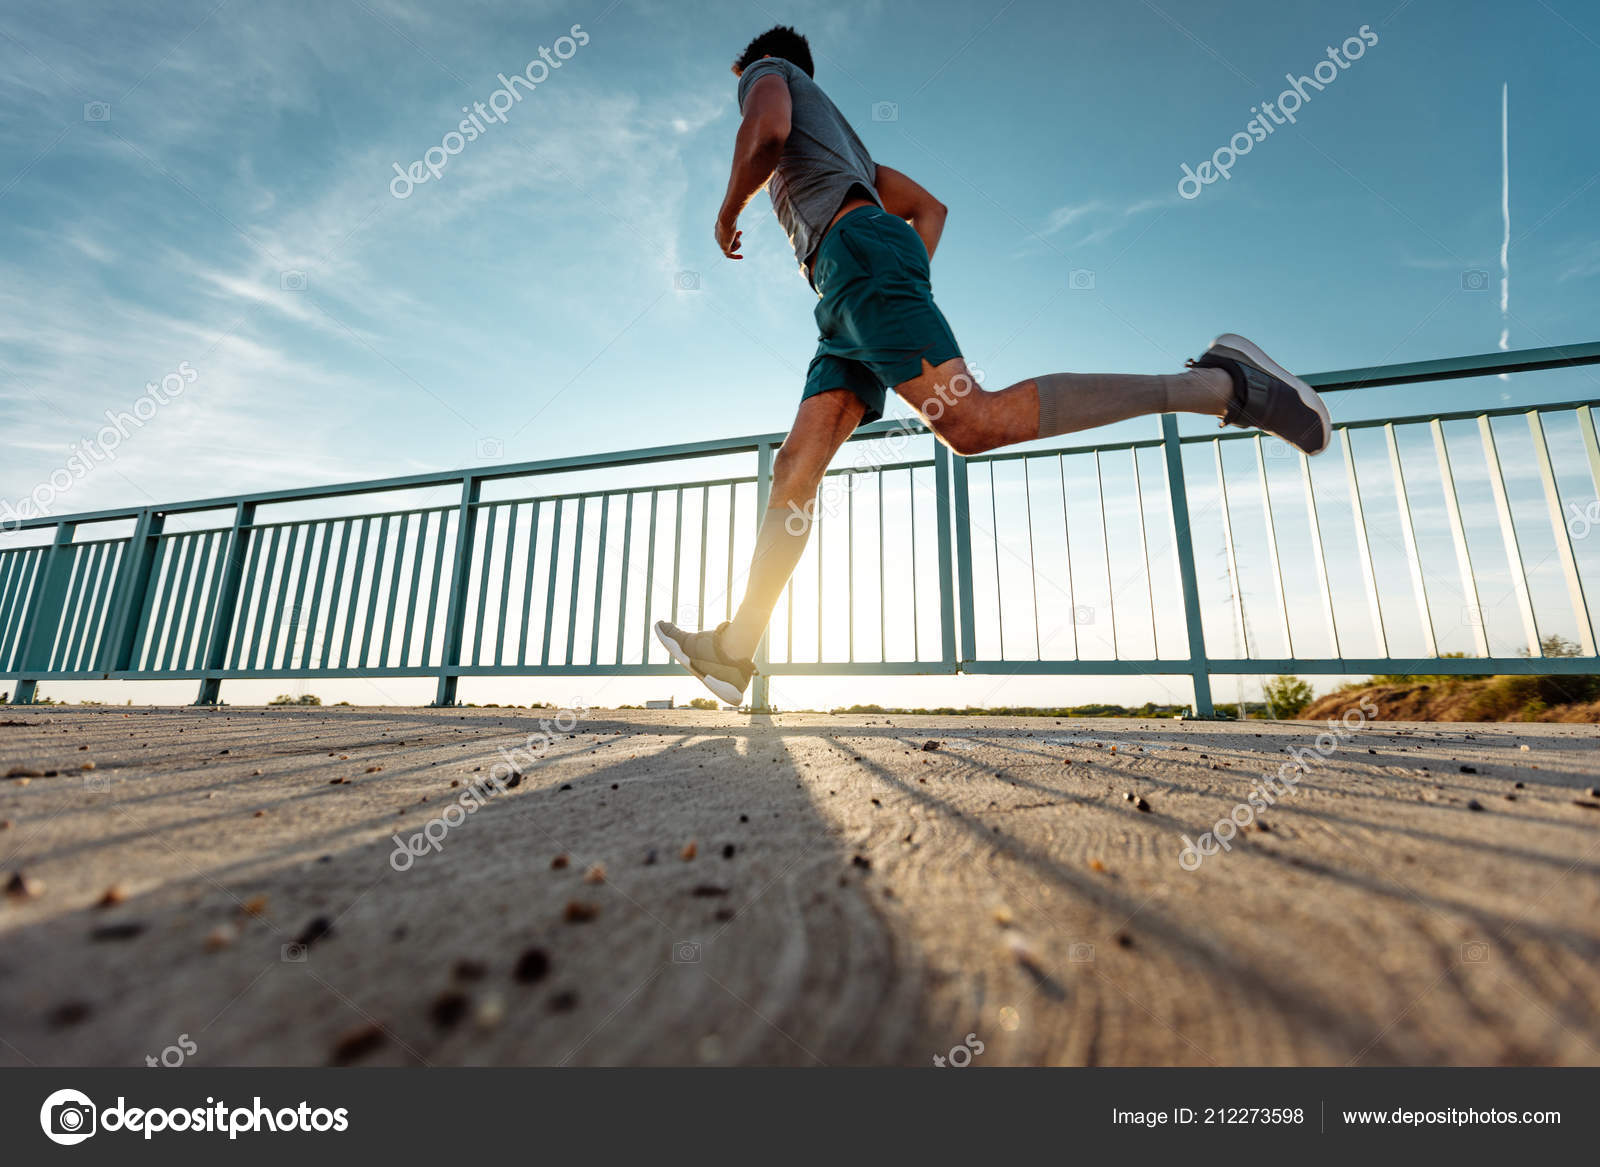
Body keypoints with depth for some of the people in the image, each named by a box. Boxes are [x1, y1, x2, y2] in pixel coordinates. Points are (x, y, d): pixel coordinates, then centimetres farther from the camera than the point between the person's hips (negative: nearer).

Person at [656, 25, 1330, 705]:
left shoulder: (767, 73, 23)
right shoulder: (841, 138, 43)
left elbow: (765, 133, -4)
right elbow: (929, 207, 35)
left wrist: (728, 212, 13)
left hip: (856, 251, -9)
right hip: (848, 303, 9)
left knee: (972, 422, -28)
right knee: (796, 466, -6)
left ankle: (1219, 383, -22)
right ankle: (733, 650, -9)